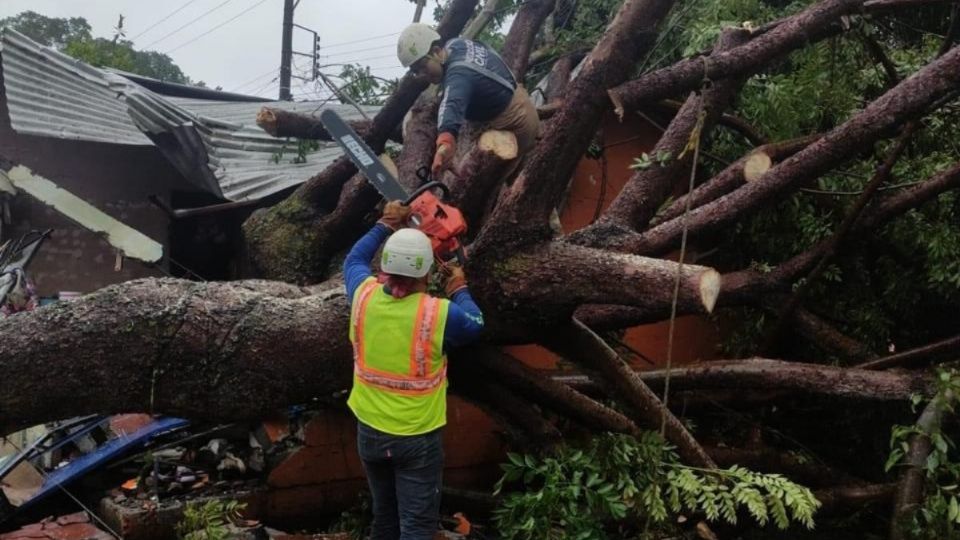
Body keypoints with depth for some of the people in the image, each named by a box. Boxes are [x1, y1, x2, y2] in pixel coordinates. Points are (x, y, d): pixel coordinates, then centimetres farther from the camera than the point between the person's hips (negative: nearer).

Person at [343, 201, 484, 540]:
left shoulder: (364, 294, -12)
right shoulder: (439, 314, -22)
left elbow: (354, 259, 12)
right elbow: (475, 324, 1)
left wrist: (386, 225, 21)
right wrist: (460, 290, 16)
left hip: (369, 430, 5)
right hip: (417, 437, -4)